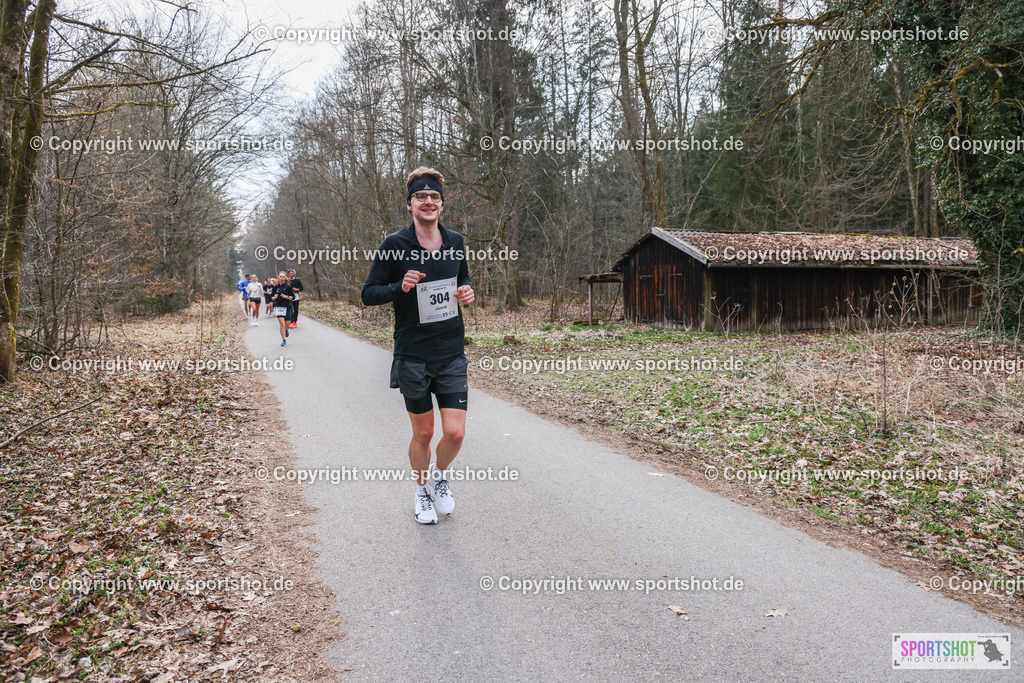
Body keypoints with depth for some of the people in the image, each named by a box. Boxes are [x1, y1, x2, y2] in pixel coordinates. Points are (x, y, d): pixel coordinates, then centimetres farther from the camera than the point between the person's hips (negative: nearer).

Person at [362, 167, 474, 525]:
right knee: (423, 432, 8)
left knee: (455, 432, -4)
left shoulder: (455, 242, 5)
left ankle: (440, 475, 29)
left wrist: (467, 293, -2)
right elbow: (368, 294, -2)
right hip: (412, 357, -2)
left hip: (452, 354, 3)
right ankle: (422, 491, 34)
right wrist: (400, 287, -20)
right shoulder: (394, 245, -6)